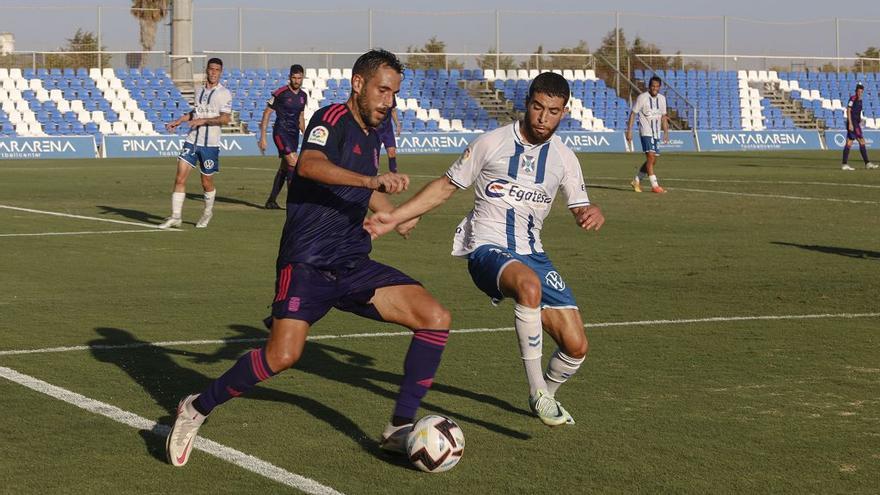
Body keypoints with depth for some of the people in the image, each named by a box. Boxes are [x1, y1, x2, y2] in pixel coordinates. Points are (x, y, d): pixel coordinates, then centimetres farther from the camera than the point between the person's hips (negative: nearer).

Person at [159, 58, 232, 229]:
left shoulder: (224, 93, -6)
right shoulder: (200, 91, 12)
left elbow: (225, 119, -16)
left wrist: (203, 120, -21)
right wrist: (179, 121, 20)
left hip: (210, 144, -4)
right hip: (192, 141, 4)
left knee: (207, 183, 8)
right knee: (180, 179, -6)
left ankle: (208, 212, 33)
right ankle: (175, 217, -2)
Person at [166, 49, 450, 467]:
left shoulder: (370, 135, 17)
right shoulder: (333, 119, -8)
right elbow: (308, 165, -31)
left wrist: (395, 214, 41)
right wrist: (371, 179, -40)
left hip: (352, 263, 8)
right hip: (307, 261, -8)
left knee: (436, 318, -8)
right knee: (283, 355, -26)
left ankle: (400, 428, 1)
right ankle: (197, 409, -2)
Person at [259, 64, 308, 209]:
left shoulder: (303, 96, 10)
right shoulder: (280, 93, -9)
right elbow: (267, 113, -6)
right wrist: (263, 137, -10)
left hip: (294, 134, 7)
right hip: (281, 132, -7)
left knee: (284, 168, 10)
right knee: (294, 164, -19)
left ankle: (271, 201, 19)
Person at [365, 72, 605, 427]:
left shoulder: (564, 158, 7)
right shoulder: (491, 143, -3)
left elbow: (580, 208, 10)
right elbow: (445, 187, 6)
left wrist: (592, 214, -16)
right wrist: (394, 217, 0)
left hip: (531, 254, 5)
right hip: (487, 248, -5)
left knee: (576, 347, -3)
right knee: (530, 285, -41)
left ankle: (545, 396, 31)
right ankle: (538, 392, -31)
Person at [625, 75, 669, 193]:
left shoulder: (662, 99, 9)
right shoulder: (642, 97, -7)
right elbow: (633, 114, -4)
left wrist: (666, 132, 12)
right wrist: (629, 131, -9)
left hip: (656, 133, 6)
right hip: (645, 131, -6)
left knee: (653, 161, 8)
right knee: (650, 157, -17)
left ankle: (636, 181, 24)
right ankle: (654, 186, -18)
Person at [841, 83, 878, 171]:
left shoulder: (860, 100, 16)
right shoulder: (852, 98, -10)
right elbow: (848, 111, -15)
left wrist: (860, 123, 21)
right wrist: (850, 123, -20)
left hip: (856, 123, 9)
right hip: (852, 123, -9)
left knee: (849, 143, 6)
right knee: (862, 142, -10)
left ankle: (844, 164, 5)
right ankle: (867, 163, -9)